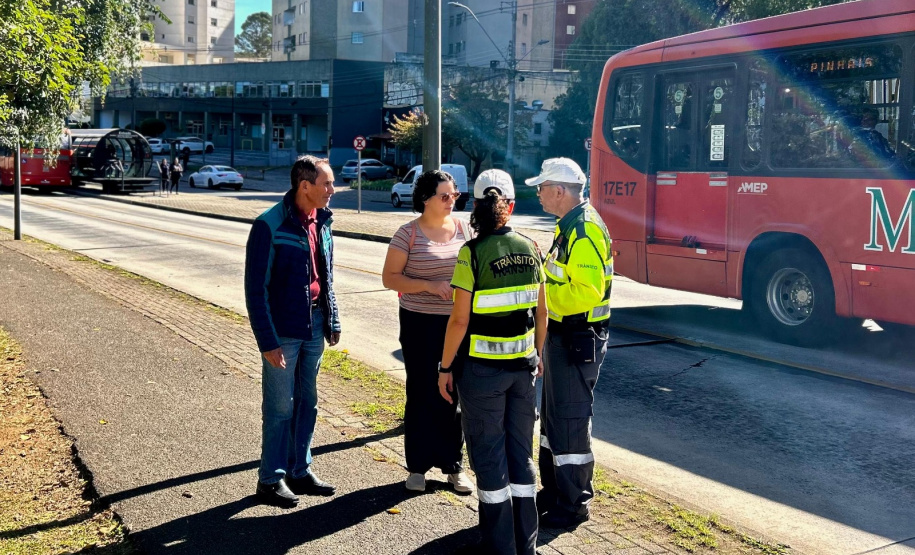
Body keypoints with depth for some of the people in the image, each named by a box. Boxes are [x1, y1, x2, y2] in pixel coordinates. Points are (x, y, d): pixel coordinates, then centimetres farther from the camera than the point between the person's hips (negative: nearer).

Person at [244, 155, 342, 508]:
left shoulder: (321, 223, 6)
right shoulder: (270, 225, -15)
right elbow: (255, 287, -15)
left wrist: (332, 321, 13)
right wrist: (267, 341, -18)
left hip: (314, 328, 7)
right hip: (283, 331, -7)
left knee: (307, 402, 15)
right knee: (280, 407, 3)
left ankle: (300, 471, 28)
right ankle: (271, 479, 18)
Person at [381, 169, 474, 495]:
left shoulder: (464, 229, 5)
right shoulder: (409, 233, -5)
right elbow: (389, 278, -7)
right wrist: (428, 286, -18)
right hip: (420, 324, -3)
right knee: (421, 394, 6)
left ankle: (453, 465, 21)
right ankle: (418, 466, 19)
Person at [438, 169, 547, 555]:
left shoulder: (473, 253, -15)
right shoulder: (529, 249, 0)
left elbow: (460, 319, -15)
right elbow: (541, 312, 6)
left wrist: (445, 367, -5)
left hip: (482, 367, -5)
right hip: (522, 365, 5)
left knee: (488, 455, 8)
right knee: (521, 452, 16)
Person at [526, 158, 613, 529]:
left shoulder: (586, 230, -21)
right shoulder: (569, 225, 12)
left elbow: (587, 292, -28)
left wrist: (542, 294, -19)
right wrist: (543, 268, 6)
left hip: (578, 341, -11)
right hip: (561, 335, 11)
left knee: (570, 422, -1)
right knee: (553, 415, 19)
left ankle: (573, 505, 12)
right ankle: (554, 491, 33)